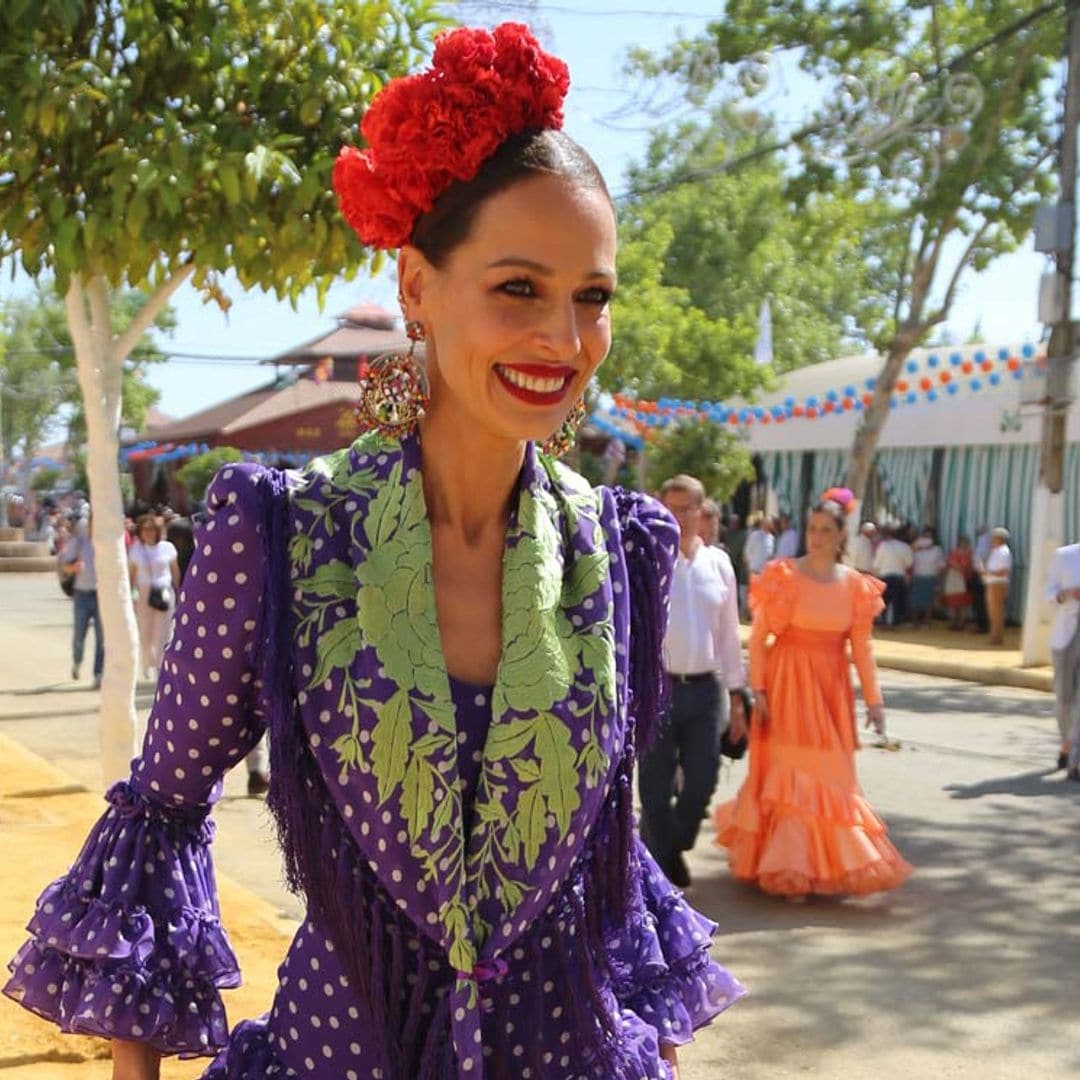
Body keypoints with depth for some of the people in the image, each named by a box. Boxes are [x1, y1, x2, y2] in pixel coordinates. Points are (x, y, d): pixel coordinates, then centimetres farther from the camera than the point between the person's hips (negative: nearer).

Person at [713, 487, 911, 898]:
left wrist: (873, 699, 2)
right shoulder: (783, 576, -5)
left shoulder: (855, 585, 5)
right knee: (788, 772, -2)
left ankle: (826, 861, 25)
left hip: (832, 689, 4)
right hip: (786, 685, -3)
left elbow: (861, 648, 6)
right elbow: (758, 637, -6)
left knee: (831, 776, 8)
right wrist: (757, 690, -13)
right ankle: (787, 869, 6)